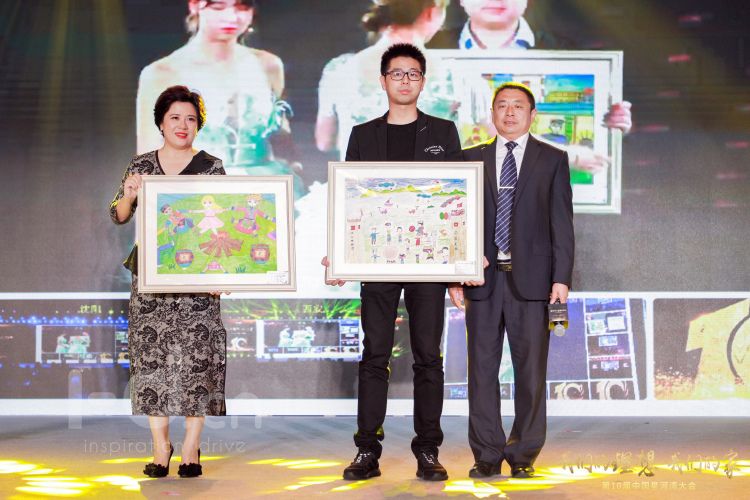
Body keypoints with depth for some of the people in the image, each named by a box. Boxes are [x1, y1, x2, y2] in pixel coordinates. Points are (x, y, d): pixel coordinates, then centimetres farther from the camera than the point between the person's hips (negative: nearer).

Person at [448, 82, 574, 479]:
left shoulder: (552, 160, 7)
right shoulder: (471, 159, 11)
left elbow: (561, 222, 2)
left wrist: (561, 277, -7)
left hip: (531, 278, -1)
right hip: (482, 277, 2)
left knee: (531, 369, 1)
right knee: (482, 368, 3)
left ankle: (523, 455, 11)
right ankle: (487, 454, 11)